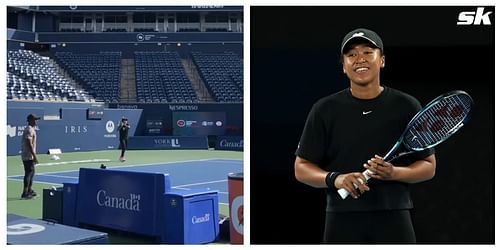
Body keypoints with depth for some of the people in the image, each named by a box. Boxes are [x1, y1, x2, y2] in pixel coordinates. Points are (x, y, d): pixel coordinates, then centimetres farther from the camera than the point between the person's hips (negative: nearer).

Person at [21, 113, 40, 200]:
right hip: (28, 156, -10)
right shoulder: (29, 130, -16)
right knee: (29, 173, -7)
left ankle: (30, 190, 28)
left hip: (29, 156, 10)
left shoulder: (31, 129, 15)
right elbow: (29, 144, -22)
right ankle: (25, 193, -5)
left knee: (31, 172, 18)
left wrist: (34, 156, 21)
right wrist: (35, 156, -22)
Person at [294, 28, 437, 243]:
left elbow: (428, 166, 6)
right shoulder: (324, 110, 3)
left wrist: (394, 173, -14)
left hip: (394, 220, 0)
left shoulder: (407, 106, 3)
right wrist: (334, 179, -16)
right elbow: (302, 167, 4)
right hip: (342, 220, 0)